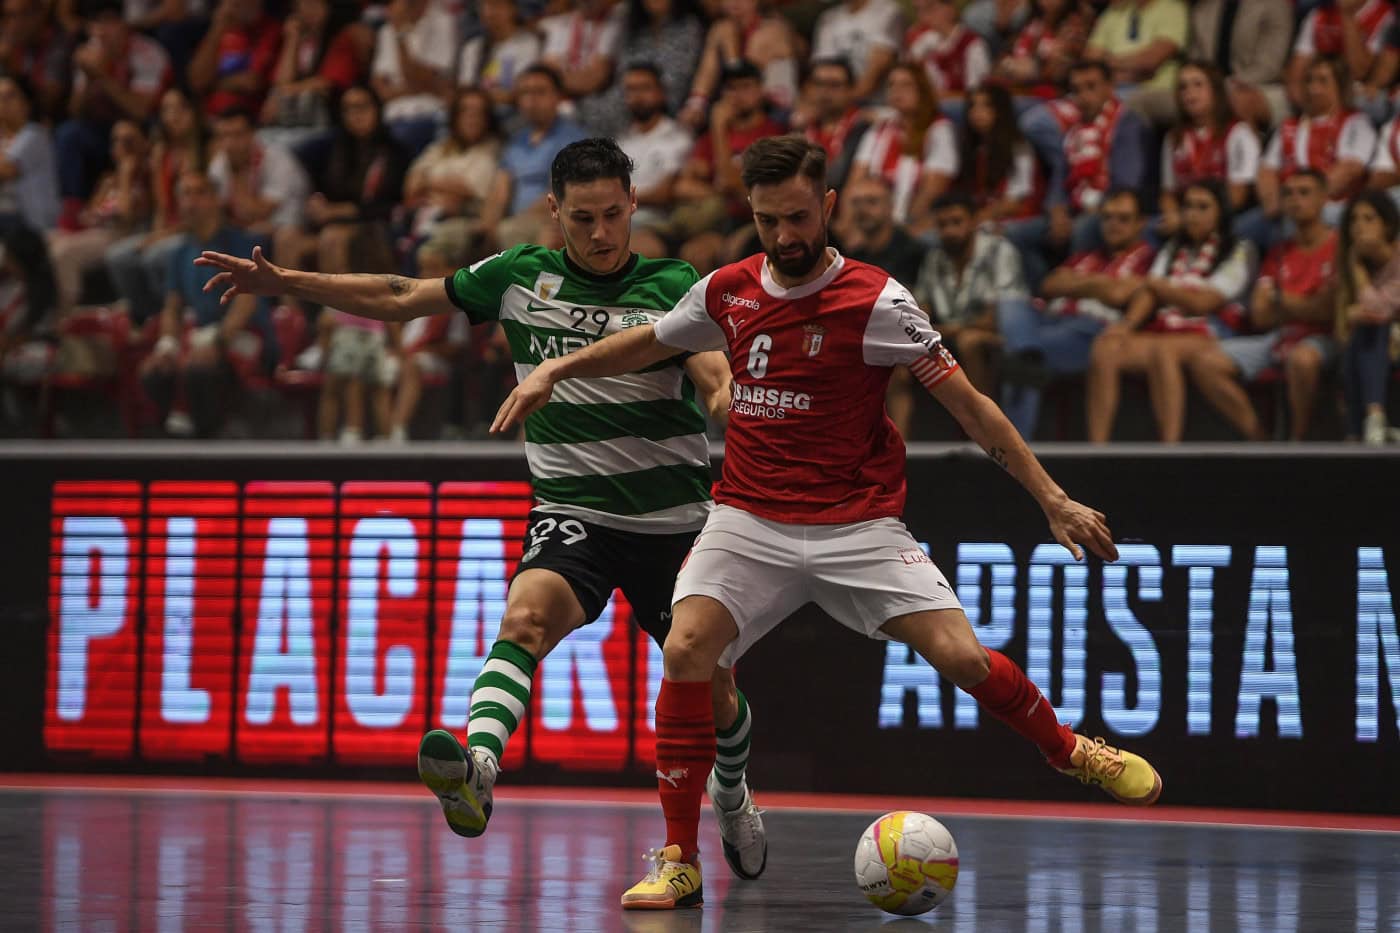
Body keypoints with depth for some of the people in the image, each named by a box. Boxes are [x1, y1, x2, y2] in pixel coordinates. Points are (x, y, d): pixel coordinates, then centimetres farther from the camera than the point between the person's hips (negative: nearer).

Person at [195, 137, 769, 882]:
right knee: (526, 615, -31)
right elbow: (400, 298, 8)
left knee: (710, 687, 9)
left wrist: (731, 394, -43)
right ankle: (478, 767, -54)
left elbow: (717, 377, -18)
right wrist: (284, 282, 1)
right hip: (572, 510, 0)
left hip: (674, 520, 0)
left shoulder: (672, 286, -5)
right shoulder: (521, 276, 2)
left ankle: (731, 795, 42)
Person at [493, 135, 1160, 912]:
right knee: (685, 650, -21)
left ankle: (1070, 751, 17)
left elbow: (968, 404, -6)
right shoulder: (728, 292, 3)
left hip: (857, 526, -2)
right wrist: (555, 369, 13)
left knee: (963, 657, -15)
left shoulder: (874, 302, -10)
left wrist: (1052, 499, -8)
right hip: (749, 520, 3)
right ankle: (679, 864, -11)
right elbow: (646, 344, 24)